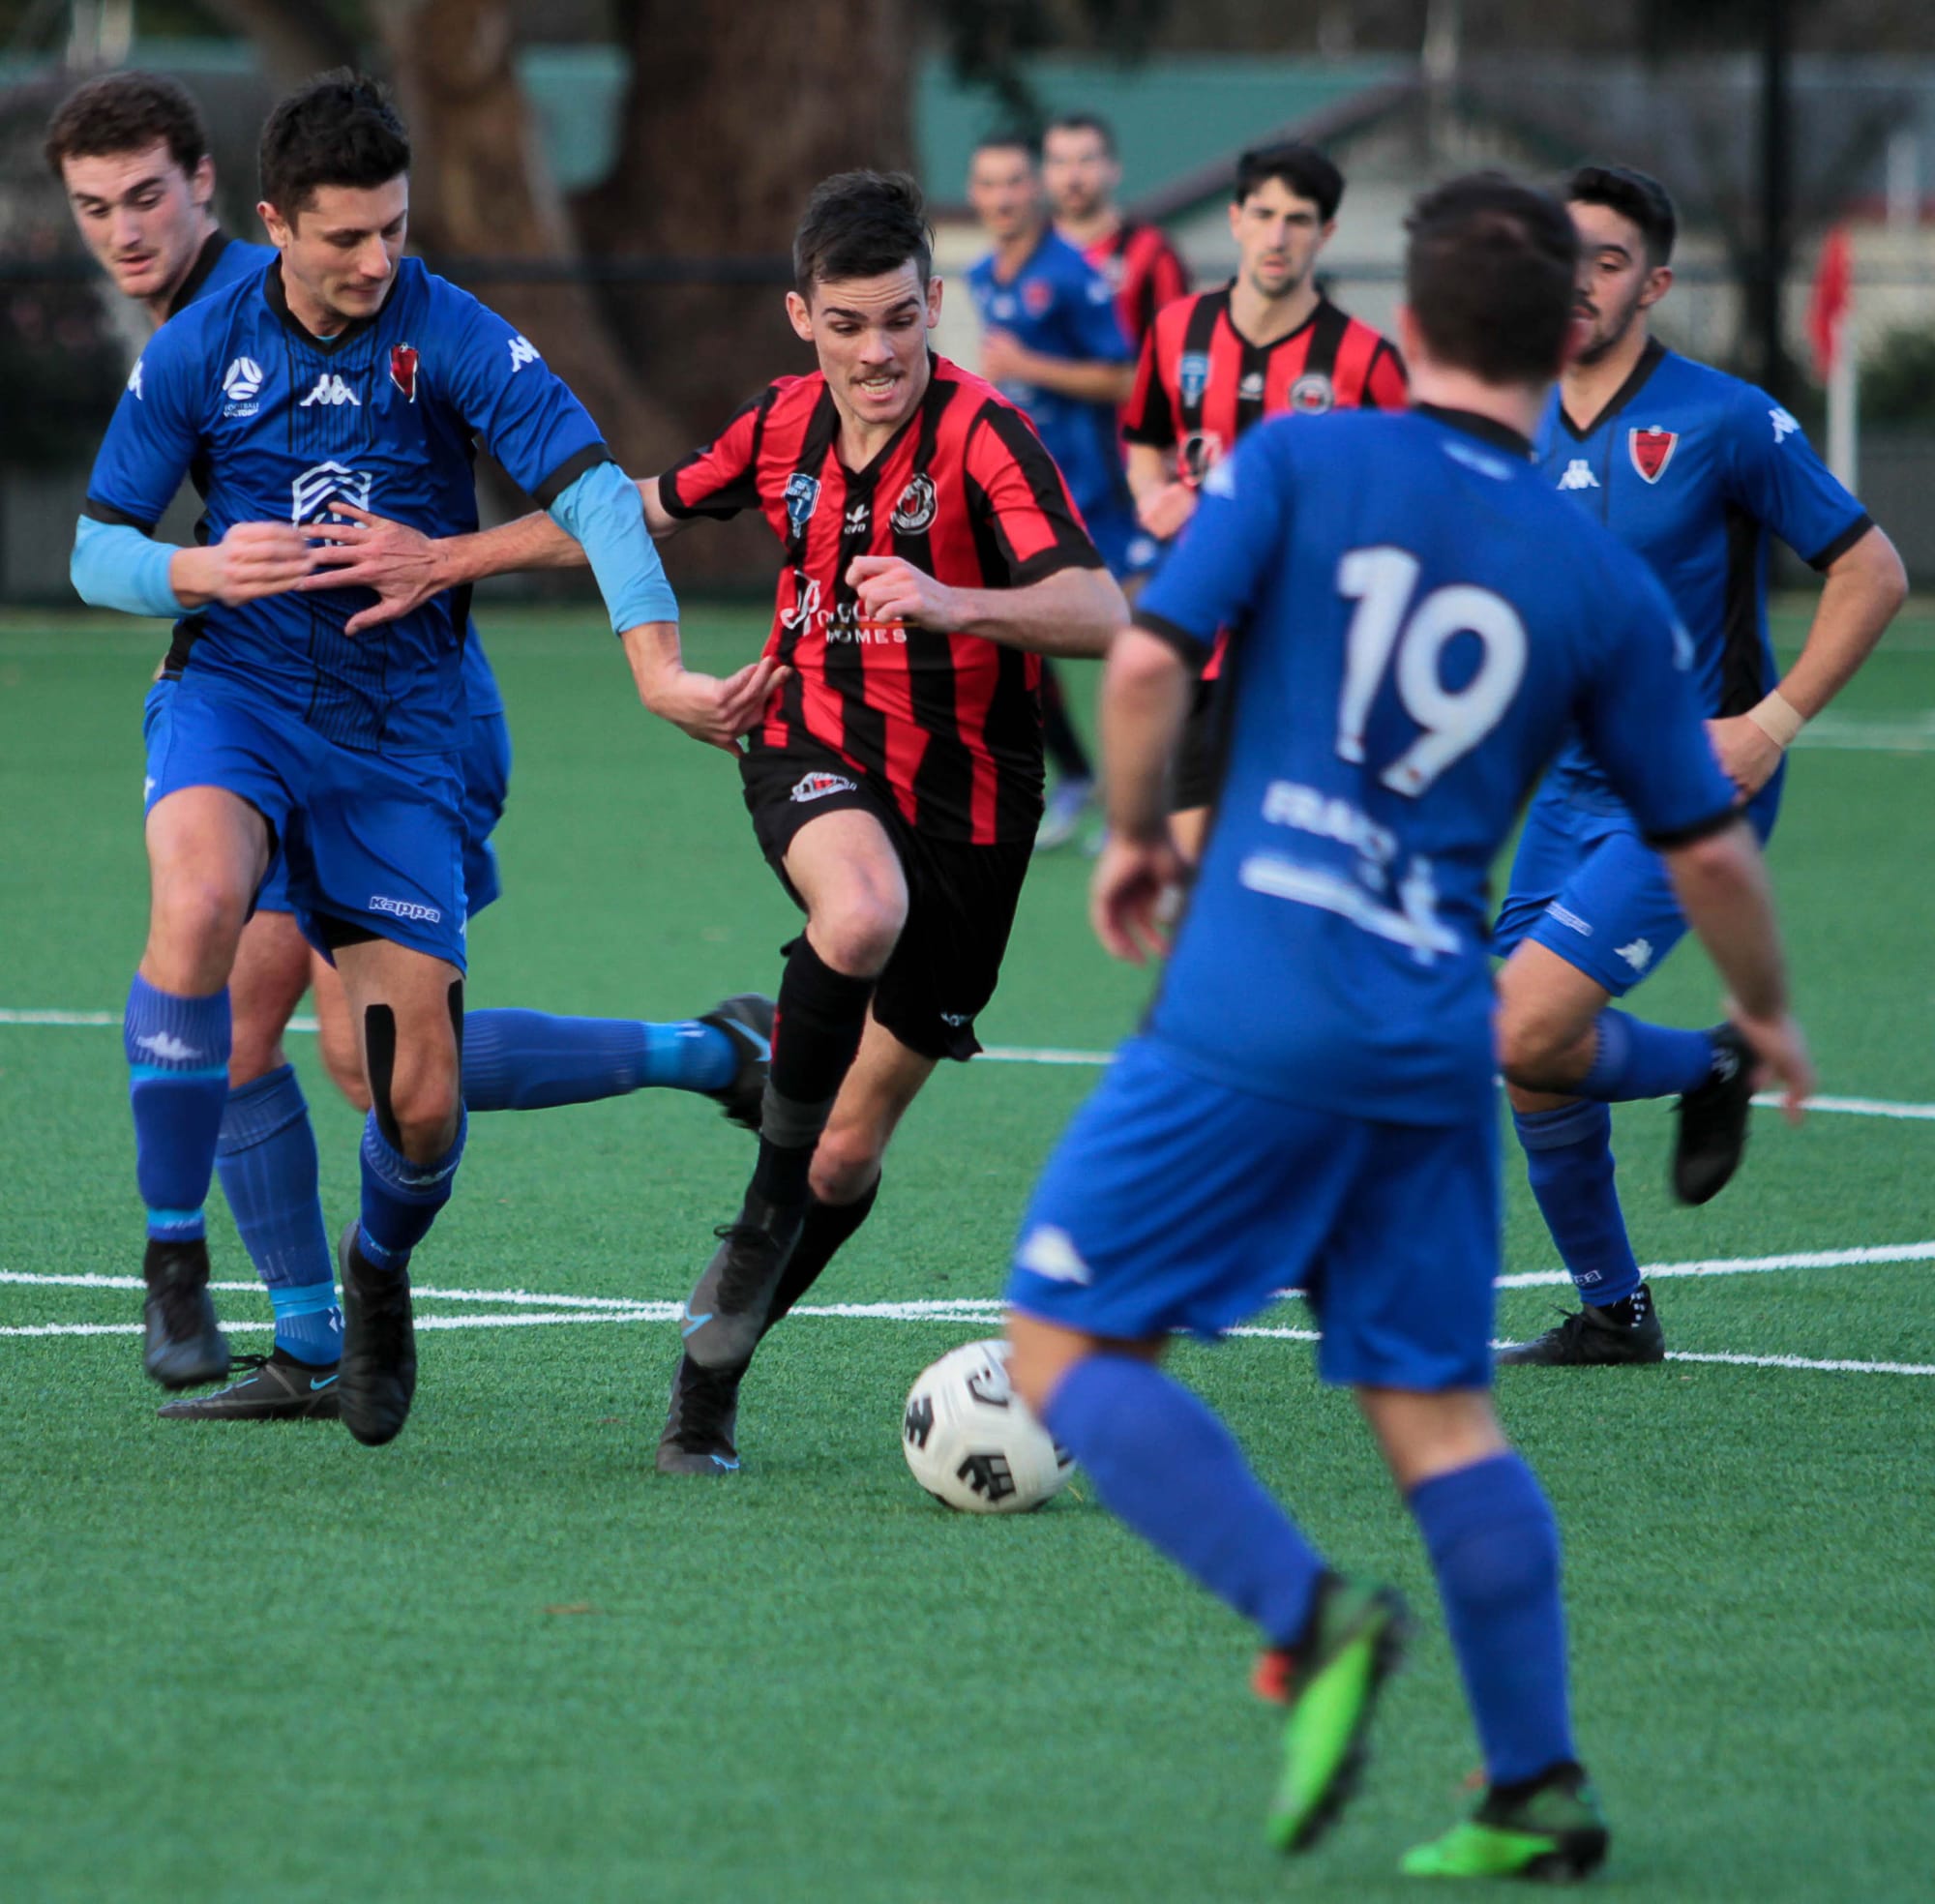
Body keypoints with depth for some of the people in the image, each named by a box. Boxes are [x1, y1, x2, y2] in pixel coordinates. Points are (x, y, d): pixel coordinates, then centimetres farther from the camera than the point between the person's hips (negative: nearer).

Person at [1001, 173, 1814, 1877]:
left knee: (1063, 1343, 3)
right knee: (1435, 1404, 13)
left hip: (1251, 1007, -4)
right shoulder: (1606, 586, 7)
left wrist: (1135, 836, 8)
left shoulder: (1300, 462, -1)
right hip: (1436, 1029, 4)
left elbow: (1150, 662, -10)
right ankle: (1540, 1789, 11)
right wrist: (1766, 1013, 30)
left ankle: (1310, 1618, -14)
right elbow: (1709, 851, 12)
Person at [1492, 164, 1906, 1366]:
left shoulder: (1723, 422, -12)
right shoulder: (1520, 433, 4)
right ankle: (1613, 1312, 24)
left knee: (1528, 1035, -18)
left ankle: (1714, 1065, 11)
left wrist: (1775, 720, -15)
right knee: (1535, 1074, 5)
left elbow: (1873, 571, -8)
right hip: (1570, 784, 6)